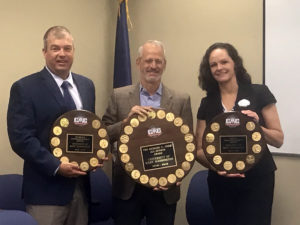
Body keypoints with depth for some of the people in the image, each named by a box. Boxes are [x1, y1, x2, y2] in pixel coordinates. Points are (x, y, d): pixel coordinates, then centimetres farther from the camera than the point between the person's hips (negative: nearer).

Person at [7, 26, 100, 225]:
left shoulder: (86, 85, 10)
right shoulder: (24, 88, -7)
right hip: (46, 188, -5)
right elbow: (21, 137, -13)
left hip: (81, 184, 6)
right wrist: (56, 166, -20)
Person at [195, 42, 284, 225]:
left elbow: (278, 139, 0)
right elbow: (199, 149, 5)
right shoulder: (207, 104, 5)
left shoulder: (259, 93, -3)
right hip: (221, 182, 3)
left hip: (257, 180, -2)